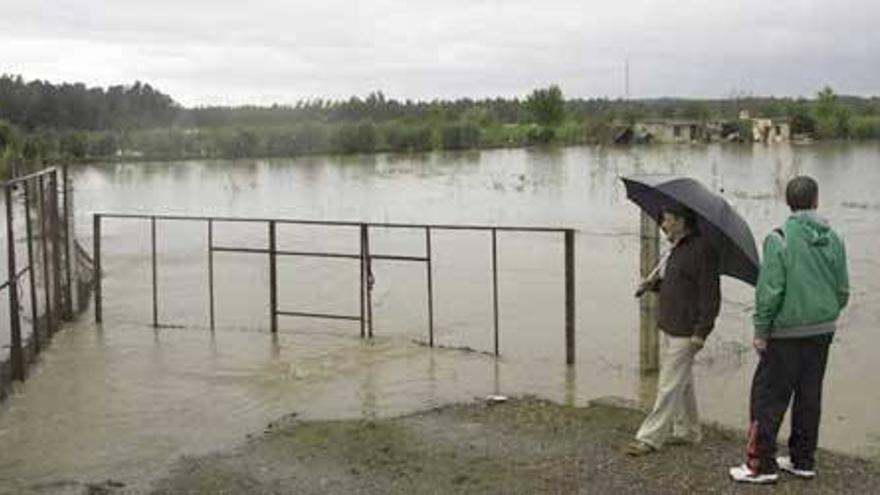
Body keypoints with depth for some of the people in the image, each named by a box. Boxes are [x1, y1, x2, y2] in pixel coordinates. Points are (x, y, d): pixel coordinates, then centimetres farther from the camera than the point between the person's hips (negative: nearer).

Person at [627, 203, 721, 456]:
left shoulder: (701, 250, -16)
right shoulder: (677, 249, 15)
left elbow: (710, 295, -19)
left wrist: (701, 332, -22)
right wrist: (654, 283, 6)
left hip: (685, 333, -10)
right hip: (670, 328, 10)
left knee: (669, 386, -5)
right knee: (682, 383, 18)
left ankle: (650, 437, -2)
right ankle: (687, 431, 28)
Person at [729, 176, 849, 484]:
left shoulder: (779, 239, -13)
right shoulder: (833, 240, 4)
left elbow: (770, 290, -16)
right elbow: (843, 290, 8)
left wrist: (761, 330, -8)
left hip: (787, 333, -5)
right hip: (822, 331, 6)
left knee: (768, 397, 2)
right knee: (809, 396, 14)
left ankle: (761, 464, 4)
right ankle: (803, 461, 22)